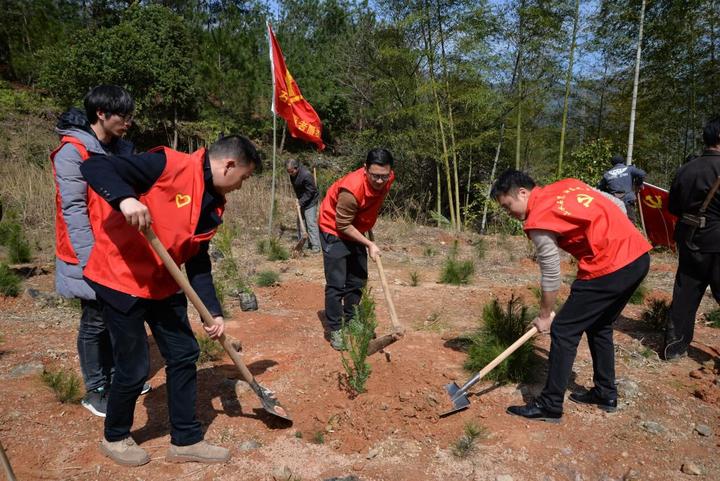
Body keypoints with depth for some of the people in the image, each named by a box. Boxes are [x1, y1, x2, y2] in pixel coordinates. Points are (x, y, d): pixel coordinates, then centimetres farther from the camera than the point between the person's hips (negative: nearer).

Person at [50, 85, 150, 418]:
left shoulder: (121, 149, 10)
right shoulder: (73, 151, -13)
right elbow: (73, 208, -17)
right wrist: (91, 258, -20)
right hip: (92, 256, -7)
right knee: (95, 322, 4)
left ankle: (114, 377, 32)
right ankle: (95, 392, 18)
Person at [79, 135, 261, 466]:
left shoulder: (214, 206, 5)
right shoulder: (168, 165, -18)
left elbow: (198, 264, 7)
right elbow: (93, 167, -22)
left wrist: (214, 312, -1)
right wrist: (125, 199, -41)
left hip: (163, 286, 8)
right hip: (121, 279, -8)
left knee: (184, 355, 9)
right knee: (134, 367, 2)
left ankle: (186, 440, 25)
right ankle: (115, 438, 30)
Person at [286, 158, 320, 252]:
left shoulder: (306, 175, -29)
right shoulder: (293, 173, -4)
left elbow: (310, 191, -24)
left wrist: (301, 202, -23)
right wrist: (298, 199, 10)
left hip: (310, 201, -9)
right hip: (301, 201, 9)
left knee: (311, 223, -12)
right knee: (300, 222, 14)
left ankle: (315, 246, -10)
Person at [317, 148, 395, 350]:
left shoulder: (388, 179, -16)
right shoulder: (352, 189, -36)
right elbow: (343, 225, -25)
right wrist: (369, 244, -23)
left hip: (356, 230, 7)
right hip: (334, 230, -7)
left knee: (358, 281, 12)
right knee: (336, 284, -8)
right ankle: (334, 330, 4)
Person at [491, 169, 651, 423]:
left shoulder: (538, 220, -9)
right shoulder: (568, 184, 13)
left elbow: (551, 276, -4)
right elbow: (614, 207, 19)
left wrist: (544, 316, 10)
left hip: (610, 268, -9)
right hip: (639, 255, 9)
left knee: (564, 331, 1)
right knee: (599, 327, 24)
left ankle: (550, 406, 8)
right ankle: (606, 394, 34)